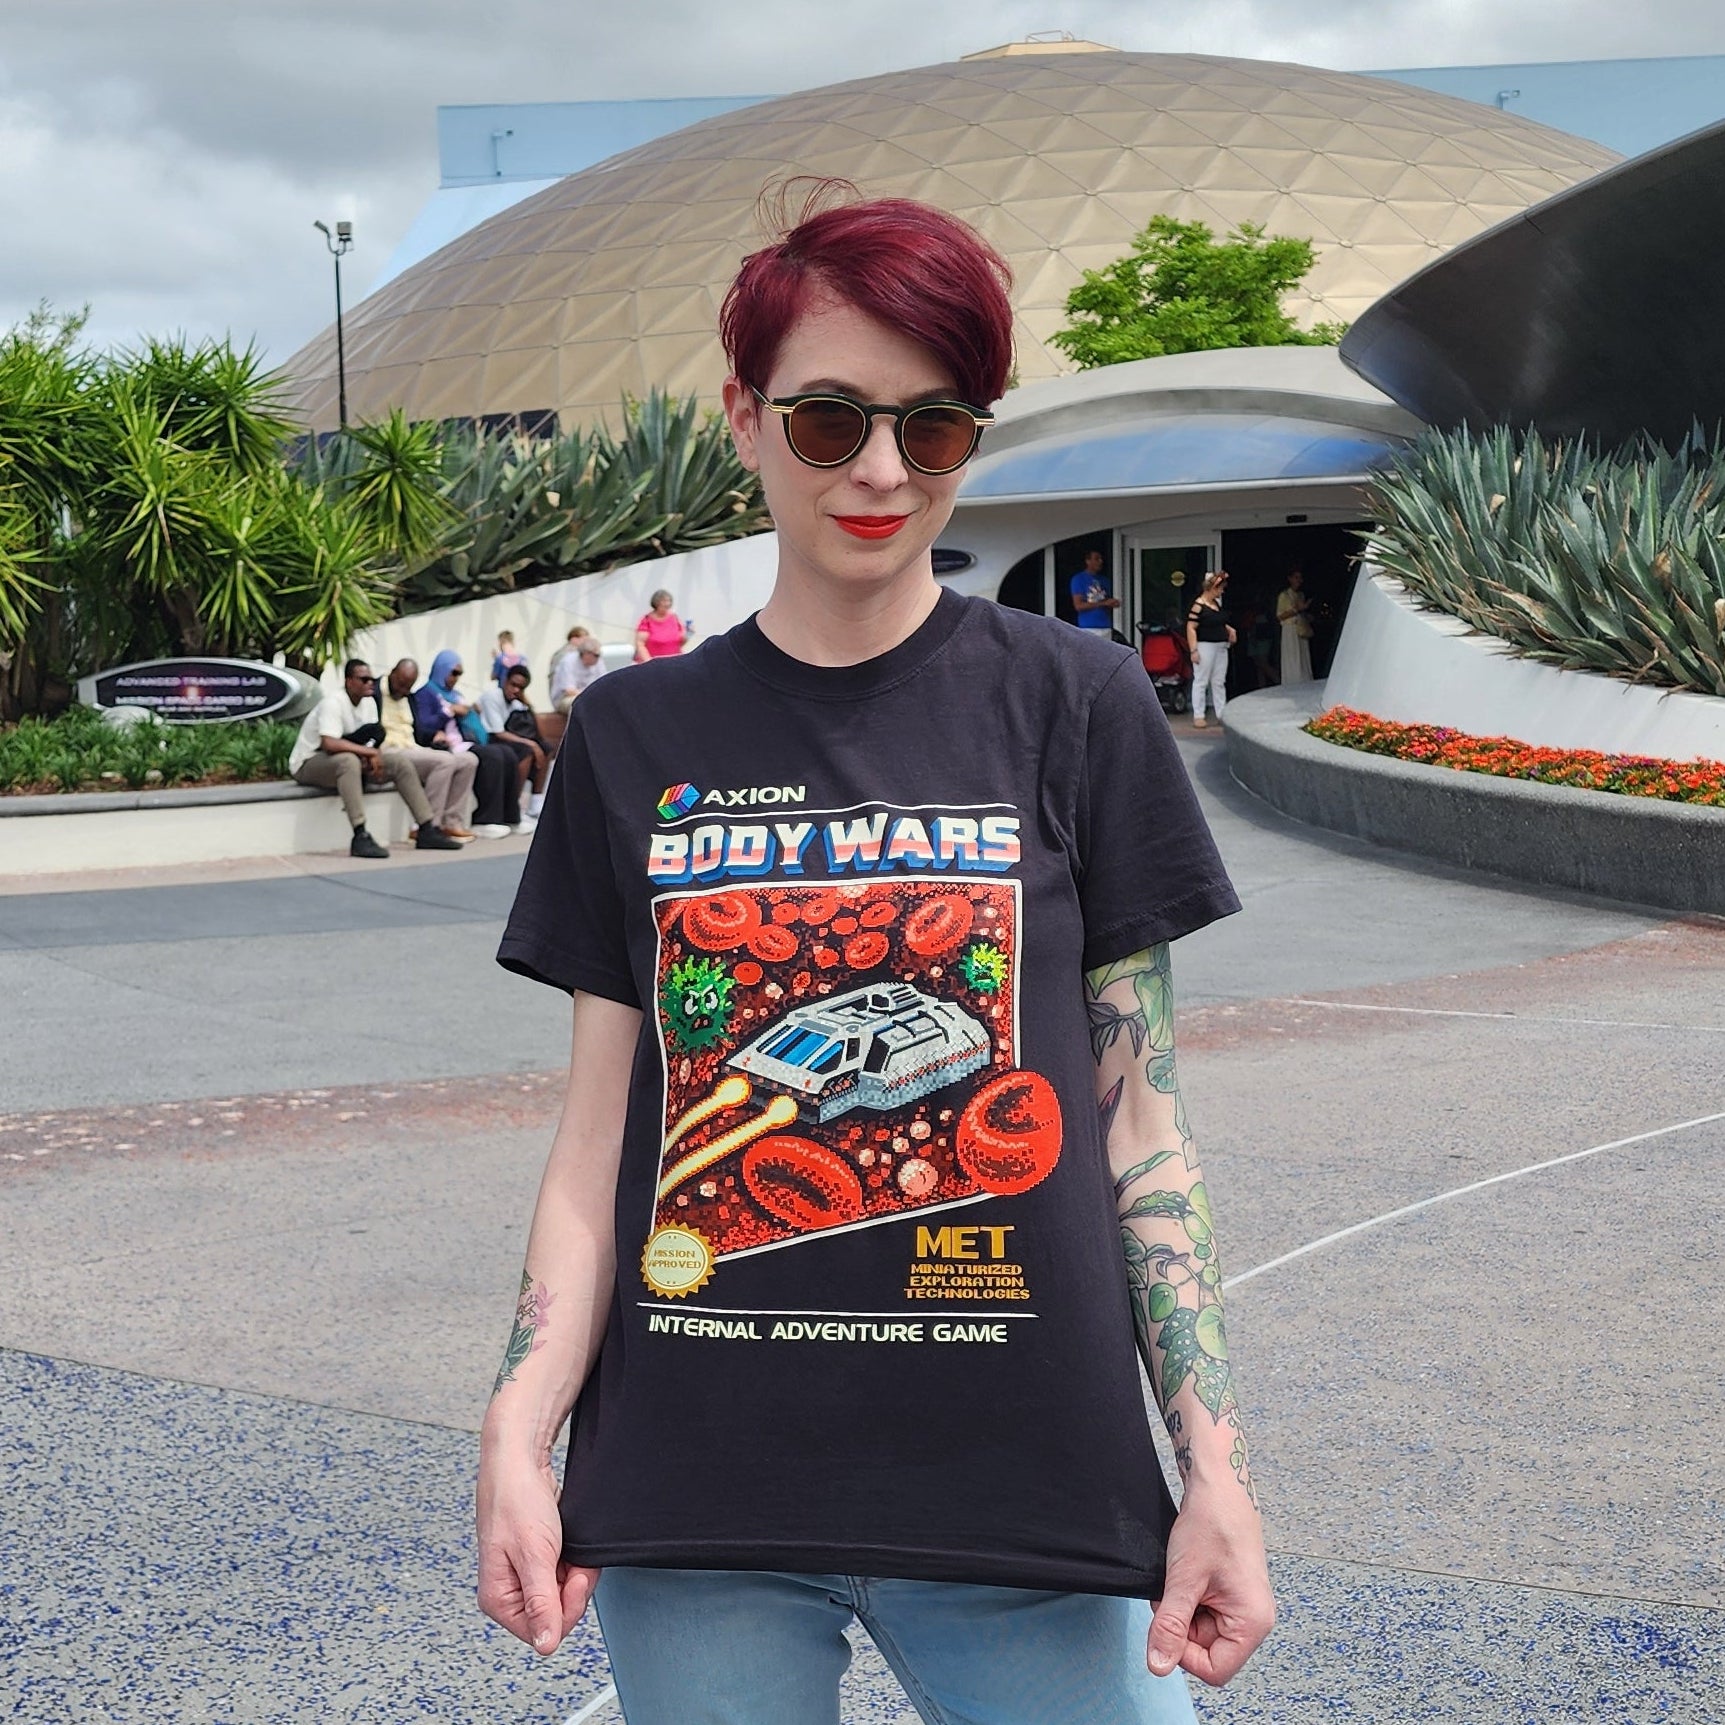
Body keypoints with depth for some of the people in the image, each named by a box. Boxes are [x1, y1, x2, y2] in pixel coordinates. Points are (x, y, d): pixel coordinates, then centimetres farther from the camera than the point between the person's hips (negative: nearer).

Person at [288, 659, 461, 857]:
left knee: (402, 764, -2)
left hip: (352, 760, 9)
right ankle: (360, 837, -47)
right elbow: (329, 744, -35)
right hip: (308, 764, -9)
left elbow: (375, 740, 5)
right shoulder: (333, 703, -22)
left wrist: (374, 757, -19)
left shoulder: (369, 702, 4)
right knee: (349, 761, -41)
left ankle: (427, 831, -2)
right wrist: (369, 751, -28)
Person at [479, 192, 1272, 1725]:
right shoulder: (637, 736, 4)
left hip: (1021, 1496, -1)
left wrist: (1217, 1469, -5)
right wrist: (517, 1438, -6)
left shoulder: (1077, 707, 0)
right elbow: (601, 1134, 5)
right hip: (694, 1507, 2)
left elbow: (1140, 1116, 0)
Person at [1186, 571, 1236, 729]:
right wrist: (1193, 650, -22)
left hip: (1221, 647, 9)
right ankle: (1198, 716, 1)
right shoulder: (1198, 605, -13)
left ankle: (1222, 714, 15)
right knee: (1201, 681, -3)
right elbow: (1191, 628, -17)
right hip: (1205, 646, -9)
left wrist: (1229, 628, 9)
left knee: (1219, 682, 11)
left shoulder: (1216, 603, 13)